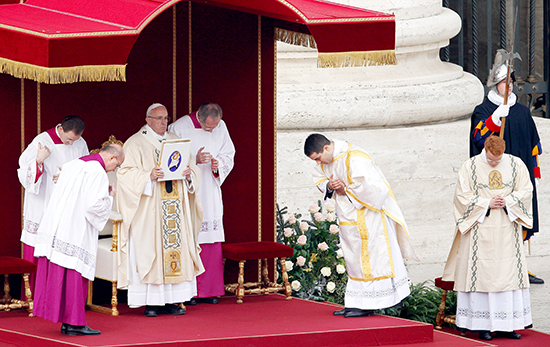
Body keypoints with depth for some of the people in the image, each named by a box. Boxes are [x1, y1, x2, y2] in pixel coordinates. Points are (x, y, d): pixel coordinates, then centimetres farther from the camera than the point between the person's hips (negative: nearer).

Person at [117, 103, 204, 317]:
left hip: (175, 208, 5)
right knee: (149, 250, -7)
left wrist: (189, 173, -6)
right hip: (149, 210, -5)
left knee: (175, 248, 1)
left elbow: (192, 167, 17)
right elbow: (126, 173, -9)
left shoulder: (176, 142, 16)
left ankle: (170, 301, 6)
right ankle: (151, 302, -4)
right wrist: (148, 176, -24)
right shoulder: (135, 144, 0)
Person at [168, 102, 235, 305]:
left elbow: (229, 155, 9)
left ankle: (208, 290, 10)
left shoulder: (221, 127, 4)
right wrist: (194, 161, -24)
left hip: (210, 193, 5)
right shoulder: (179, 128, -10)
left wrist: (218, 164, -12)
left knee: (211, 240, 3)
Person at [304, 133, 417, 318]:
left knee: (368, 259, -5)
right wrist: (329, 186, -8)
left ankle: (367, 305, -3)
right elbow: (319, 179, 15)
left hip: (367, 217, -9)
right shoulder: (326, 161, 1)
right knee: (354, 259, 11)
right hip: (349, 218, 9)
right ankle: (356, 302, 16)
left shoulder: (354, 159, -26)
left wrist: (345, 190, -17)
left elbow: (369, 186, -30)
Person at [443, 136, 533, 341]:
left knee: (509, 274, 0)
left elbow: (526, 191, 3)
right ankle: (483, 325, -2)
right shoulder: (470, 167, -3)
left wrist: (506, 201, -13)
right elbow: (463, 196, -4)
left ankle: (507, 324, 4)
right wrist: (487, 204, -13)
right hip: (481, 230, -2)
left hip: (507, 230, 2)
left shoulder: (516, 165, 3)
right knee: (481, 274, -5)